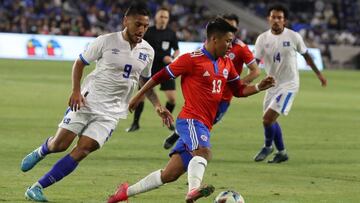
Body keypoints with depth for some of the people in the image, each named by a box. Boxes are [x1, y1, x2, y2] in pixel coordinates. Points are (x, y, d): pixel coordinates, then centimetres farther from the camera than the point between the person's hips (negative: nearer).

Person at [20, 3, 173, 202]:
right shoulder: (106, 41, -8)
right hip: (86, 101, -2)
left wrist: (158, 106, 8)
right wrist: (76, 91, -11)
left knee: (82, 150, -12)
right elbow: (79, 63, 1)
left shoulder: (147, 51, 4)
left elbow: (145, 81, 20)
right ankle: (40, 152, 34)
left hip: (110, 112, 3)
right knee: (59, 144, -5)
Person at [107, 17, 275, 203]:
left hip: (204, 125, 7)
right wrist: (139, 96, 6)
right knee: (204, 152, -37)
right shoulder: (192, 60, -8)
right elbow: (161, 76, 0)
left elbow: (238, 90, 23)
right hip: (191, 120, -7)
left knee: (169, 175, 7)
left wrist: (259, 87, 6)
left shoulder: (226, 64, 14)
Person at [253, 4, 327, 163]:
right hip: (272, 84, 5)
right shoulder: (263, 39, -2)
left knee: (268, 119, -15)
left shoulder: (293, 37, -9)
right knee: (271, 121, 15)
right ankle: (281, 152, 33)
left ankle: (267, 147, 10)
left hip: (288, 85, -5)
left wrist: (318, 74, 16)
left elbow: (306, 56, 7)